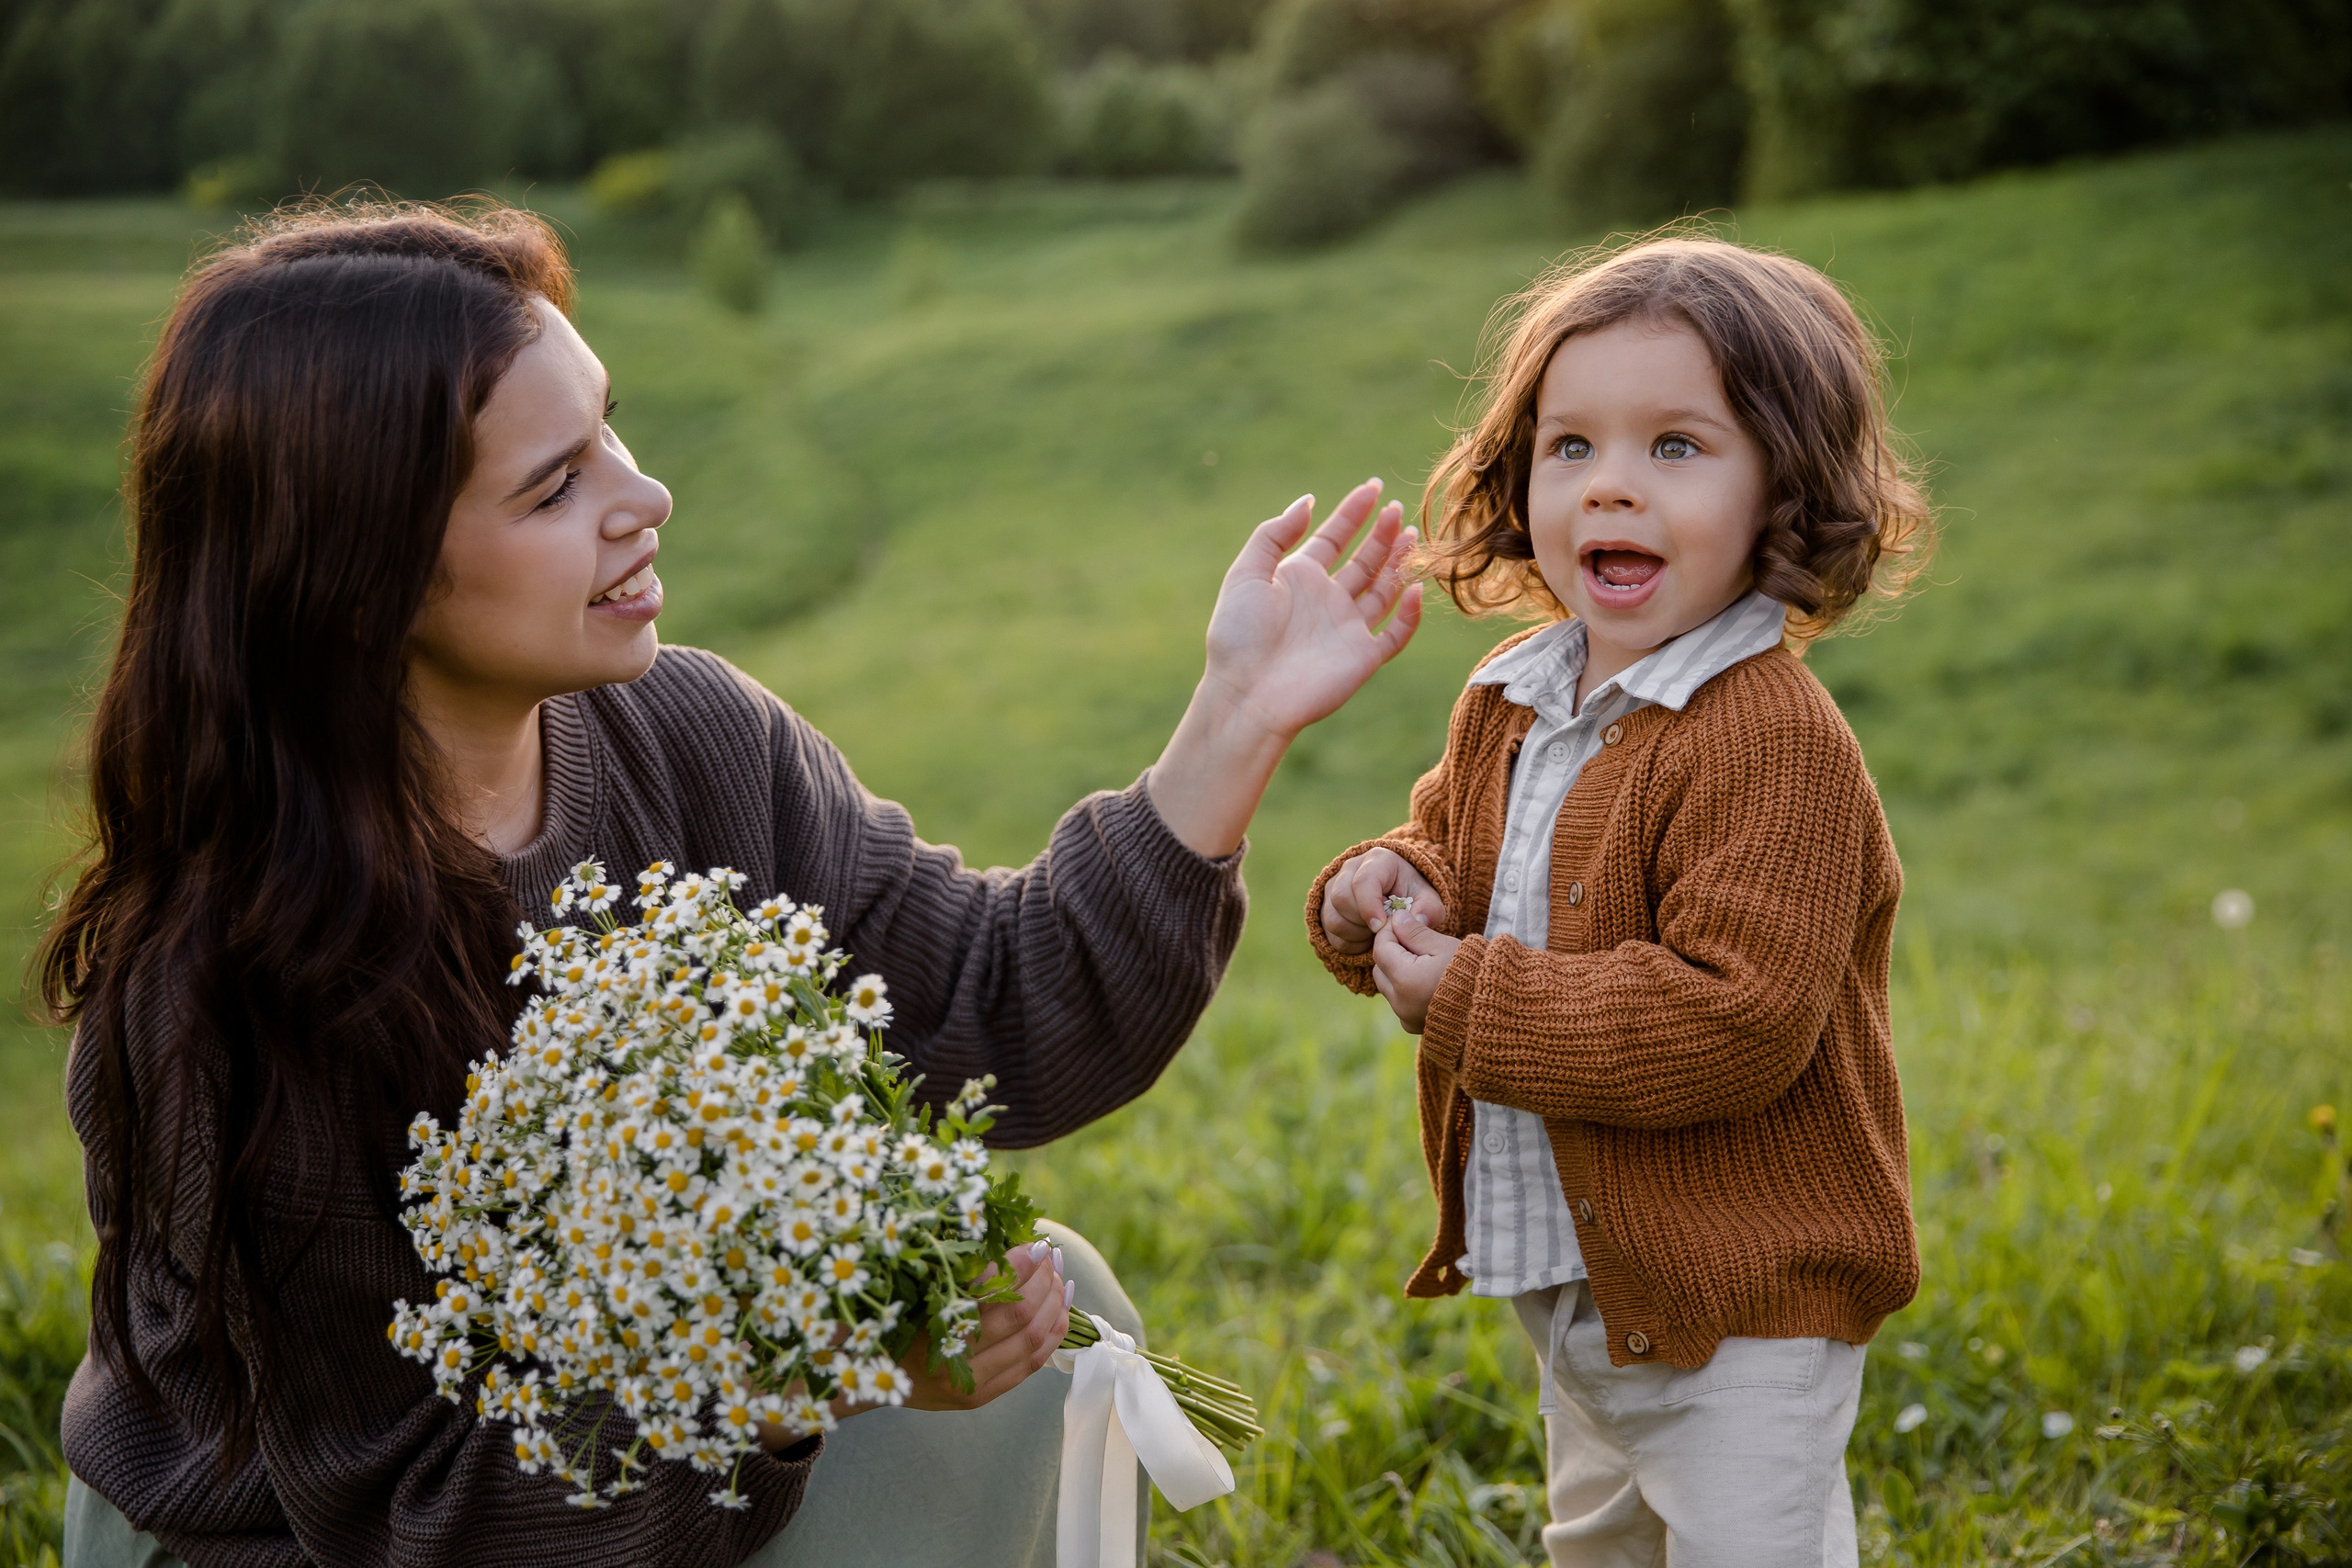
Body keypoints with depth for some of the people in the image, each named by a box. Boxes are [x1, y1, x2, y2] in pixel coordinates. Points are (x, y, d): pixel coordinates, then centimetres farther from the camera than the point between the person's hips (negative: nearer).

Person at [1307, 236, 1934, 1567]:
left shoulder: (1774, 742, -25)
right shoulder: (1509, 704, 2)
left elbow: (1738, 1022, -31)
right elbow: (1455, 849, 20)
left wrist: (1468, 999, -26)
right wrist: (1390, 891, -5)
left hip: (1742, 1312, -9)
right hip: (1576, 1287, 9)